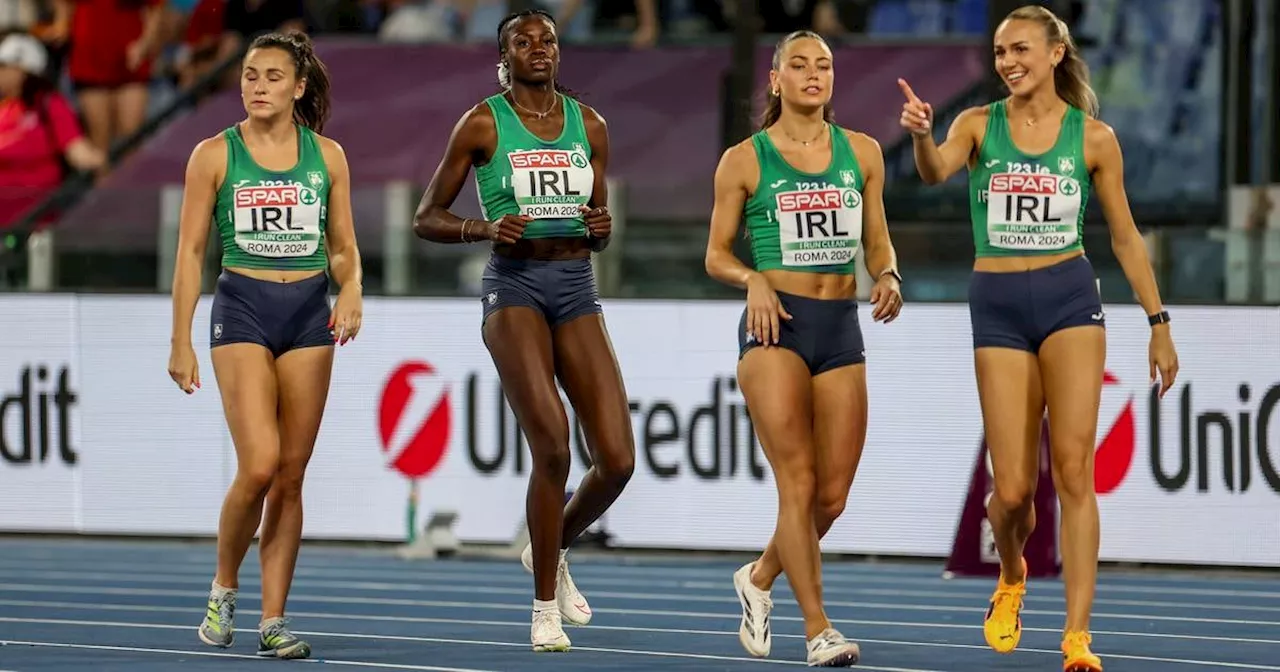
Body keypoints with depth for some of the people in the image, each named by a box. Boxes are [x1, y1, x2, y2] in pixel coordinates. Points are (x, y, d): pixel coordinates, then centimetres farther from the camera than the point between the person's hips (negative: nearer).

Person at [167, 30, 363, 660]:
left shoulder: (327, 156, 7)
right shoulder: (215, 154, 0)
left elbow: (343, 245, 12)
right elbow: (190, 251, 1)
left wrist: (351, 291, -10)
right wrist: (181, 342, -3)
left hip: (310, 311, 3)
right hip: (242, 307, -3)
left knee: (291, 475, 2)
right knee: (258, 465, -17)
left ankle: (273, 621, 7)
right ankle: (223, 590, 6)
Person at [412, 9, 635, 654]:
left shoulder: (589, 125, 12)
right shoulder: (482, 124, 0)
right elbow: (427, 219, 4)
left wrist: (601, 228, -4)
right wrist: (486, 228, -14)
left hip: (576, 286, 4)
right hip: (514, 285, -4)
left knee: (617, 459, -6)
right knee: (552, 445, -20)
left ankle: (551, 549, 25)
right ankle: (545, 607, -5)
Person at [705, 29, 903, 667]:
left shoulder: (861, 152, 11)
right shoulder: (744, 160, 2)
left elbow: (877, 240, 17)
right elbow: (717, 254, 6)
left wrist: (887, 276, -4)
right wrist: (754, 279, -14)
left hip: (841, 327, 4)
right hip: (775, 323, -4)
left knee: (833, 495, 4)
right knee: (798, 482, -13)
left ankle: (759, 577, 32)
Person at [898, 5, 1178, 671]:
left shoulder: (1092, 136, 3)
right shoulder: (979, 124, 2)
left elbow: (1125, 235, 10)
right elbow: (935, 171, -20)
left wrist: (1159, 323, 8)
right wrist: (920, 135, -42)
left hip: (1069, 298, -1)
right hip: (997, 308, 1)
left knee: (1072, 467, -12)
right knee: (1012, 488, -1)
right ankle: (1011, 579, 33)